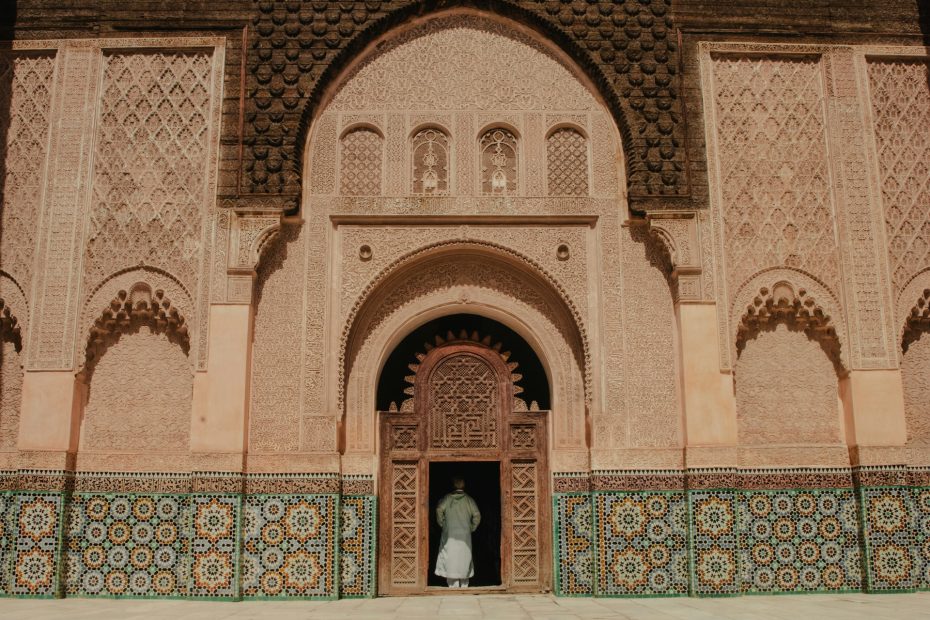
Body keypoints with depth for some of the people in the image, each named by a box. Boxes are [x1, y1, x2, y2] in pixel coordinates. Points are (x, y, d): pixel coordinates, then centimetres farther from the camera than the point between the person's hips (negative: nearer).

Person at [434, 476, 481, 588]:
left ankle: (453, 587, -6)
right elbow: (477, 515, -5)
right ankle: (464, 586, 12)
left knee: (451, 562, 0)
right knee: (464, 561, 11)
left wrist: (442, 524, 0)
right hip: (465, 535, 1)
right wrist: (472, 528, 7)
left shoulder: (448, 498, 2)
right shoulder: (468, 499, 2)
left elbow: (439, 509, -13)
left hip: (449, 535, -1)